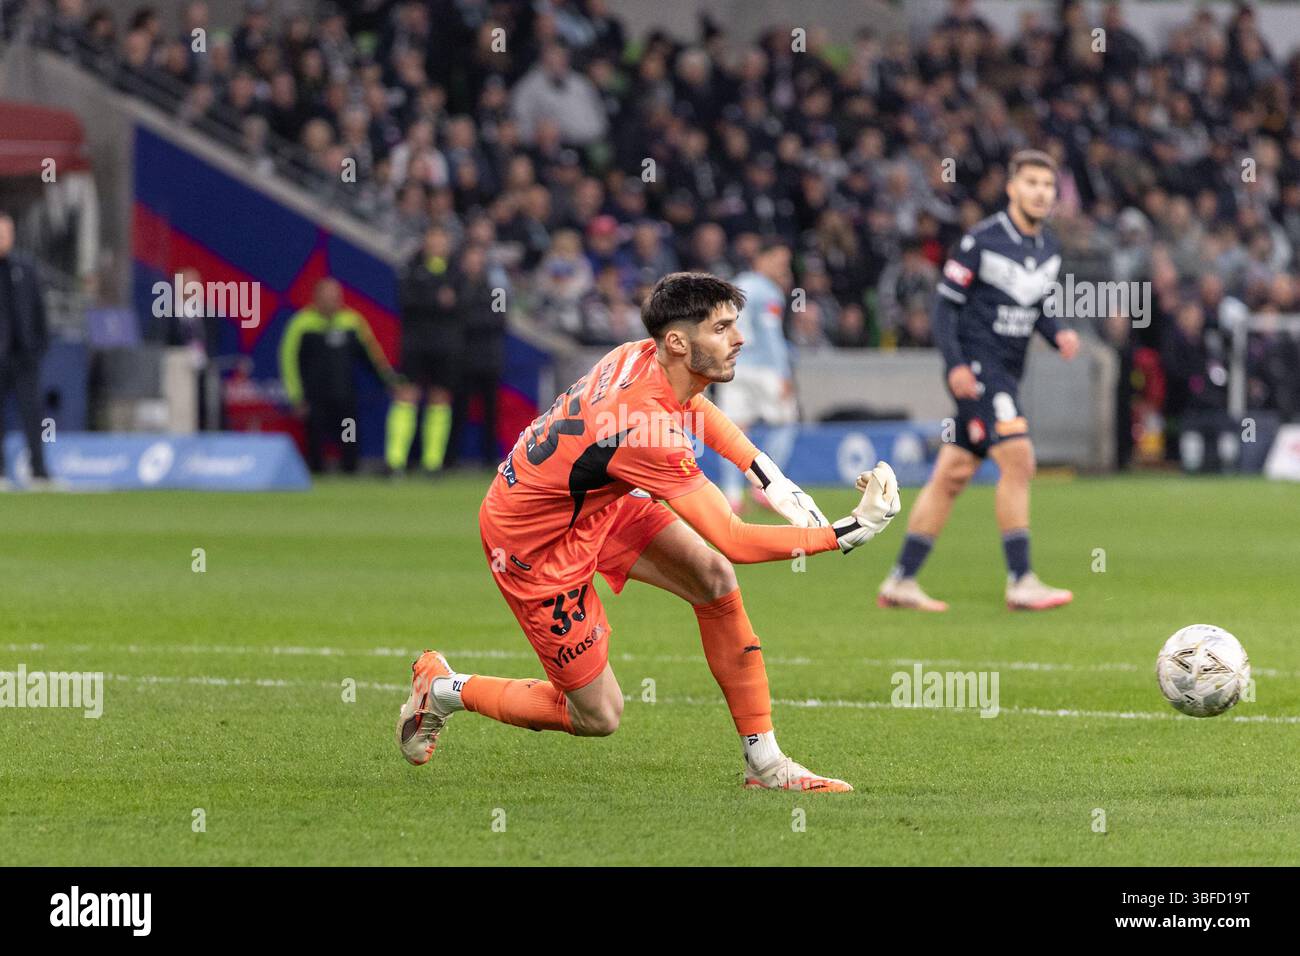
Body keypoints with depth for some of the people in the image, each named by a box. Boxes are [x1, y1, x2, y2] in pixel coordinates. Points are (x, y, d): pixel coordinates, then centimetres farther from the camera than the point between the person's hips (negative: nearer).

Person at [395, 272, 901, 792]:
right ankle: (445, 689, 21)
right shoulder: (645, 426, -38)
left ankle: (763, 762, 3)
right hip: (533, 544, -9)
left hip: (589, 504, 9)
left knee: (712, 577, -4)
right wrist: (850, 531, -33)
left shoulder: (644, 356, -14)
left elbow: (692, 403, 15)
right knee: (598, 717, 1)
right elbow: (733, 541, -34)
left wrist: (769, 476, 4)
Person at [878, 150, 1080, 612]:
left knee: (952, 474, 9)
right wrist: (955, 363, -19)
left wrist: (1058, 335, 3)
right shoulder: (981, 240, -11)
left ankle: (900, 582, 14)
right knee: (1017, 460, -17)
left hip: (1006, 373, 8)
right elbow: (946, 302, -9)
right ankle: (1021, 582, -15)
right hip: (976, 367, -8)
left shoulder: (1049, 248, 11)